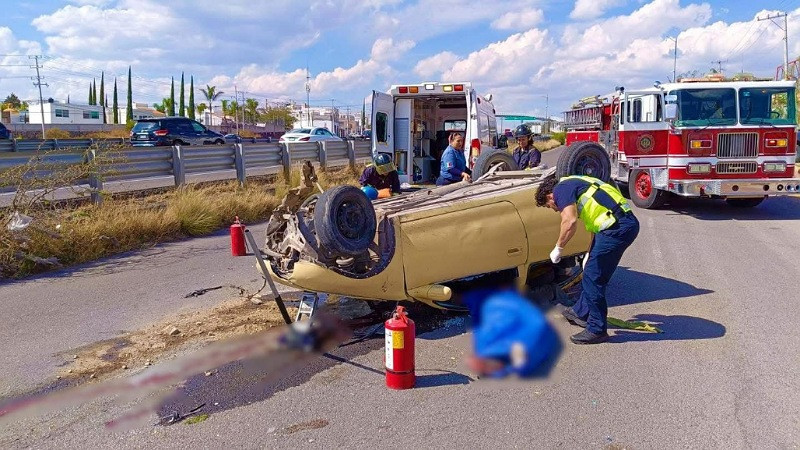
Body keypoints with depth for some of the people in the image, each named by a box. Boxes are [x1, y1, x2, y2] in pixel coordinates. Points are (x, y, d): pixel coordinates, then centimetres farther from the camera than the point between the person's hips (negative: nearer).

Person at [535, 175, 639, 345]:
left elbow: (570, 222, -18)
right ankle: (581, 312, 38)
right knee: (592, 273, 22)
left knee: (593, 278, 0)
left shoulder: (561, 188, -1)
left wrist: (558, 248, -2)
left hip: (617, 227, -10)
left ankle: (597, 330, 9)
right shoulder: (575, 184, 28)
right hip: (629, 223, 10)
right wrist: (591, 255, 43)